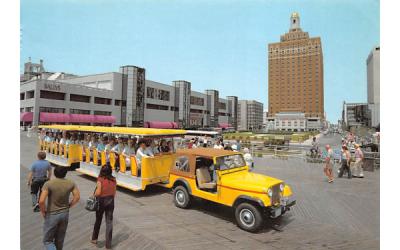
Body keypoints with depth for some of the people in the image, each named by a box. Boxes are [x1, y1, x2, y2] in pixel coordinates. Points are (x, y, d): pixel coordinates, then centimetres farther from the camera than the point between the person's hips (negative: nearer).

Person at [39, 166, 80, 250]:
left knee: (47, 240, 11)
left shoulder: (49, 184, -18)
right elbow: (77, 197, -3)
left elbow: (41, 201, -24)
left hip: (52, 214, -4)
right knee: (60, 239, 22)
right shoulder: (70, 183, -7)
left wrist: (43, 211, -6)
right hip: (65, 213, 4)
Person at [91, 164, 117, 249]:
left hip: (101, 201, -2)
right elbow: (114, 193, 2)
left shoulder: (100, 180, -15)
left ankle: (94, 239, 40)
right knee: (109, 222, 8)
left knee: (98, 220, 21)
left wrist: (94, 195, 2)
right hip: (110, 201, 2)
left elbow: (98, 193, -18)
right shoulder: (114, 180, -3)